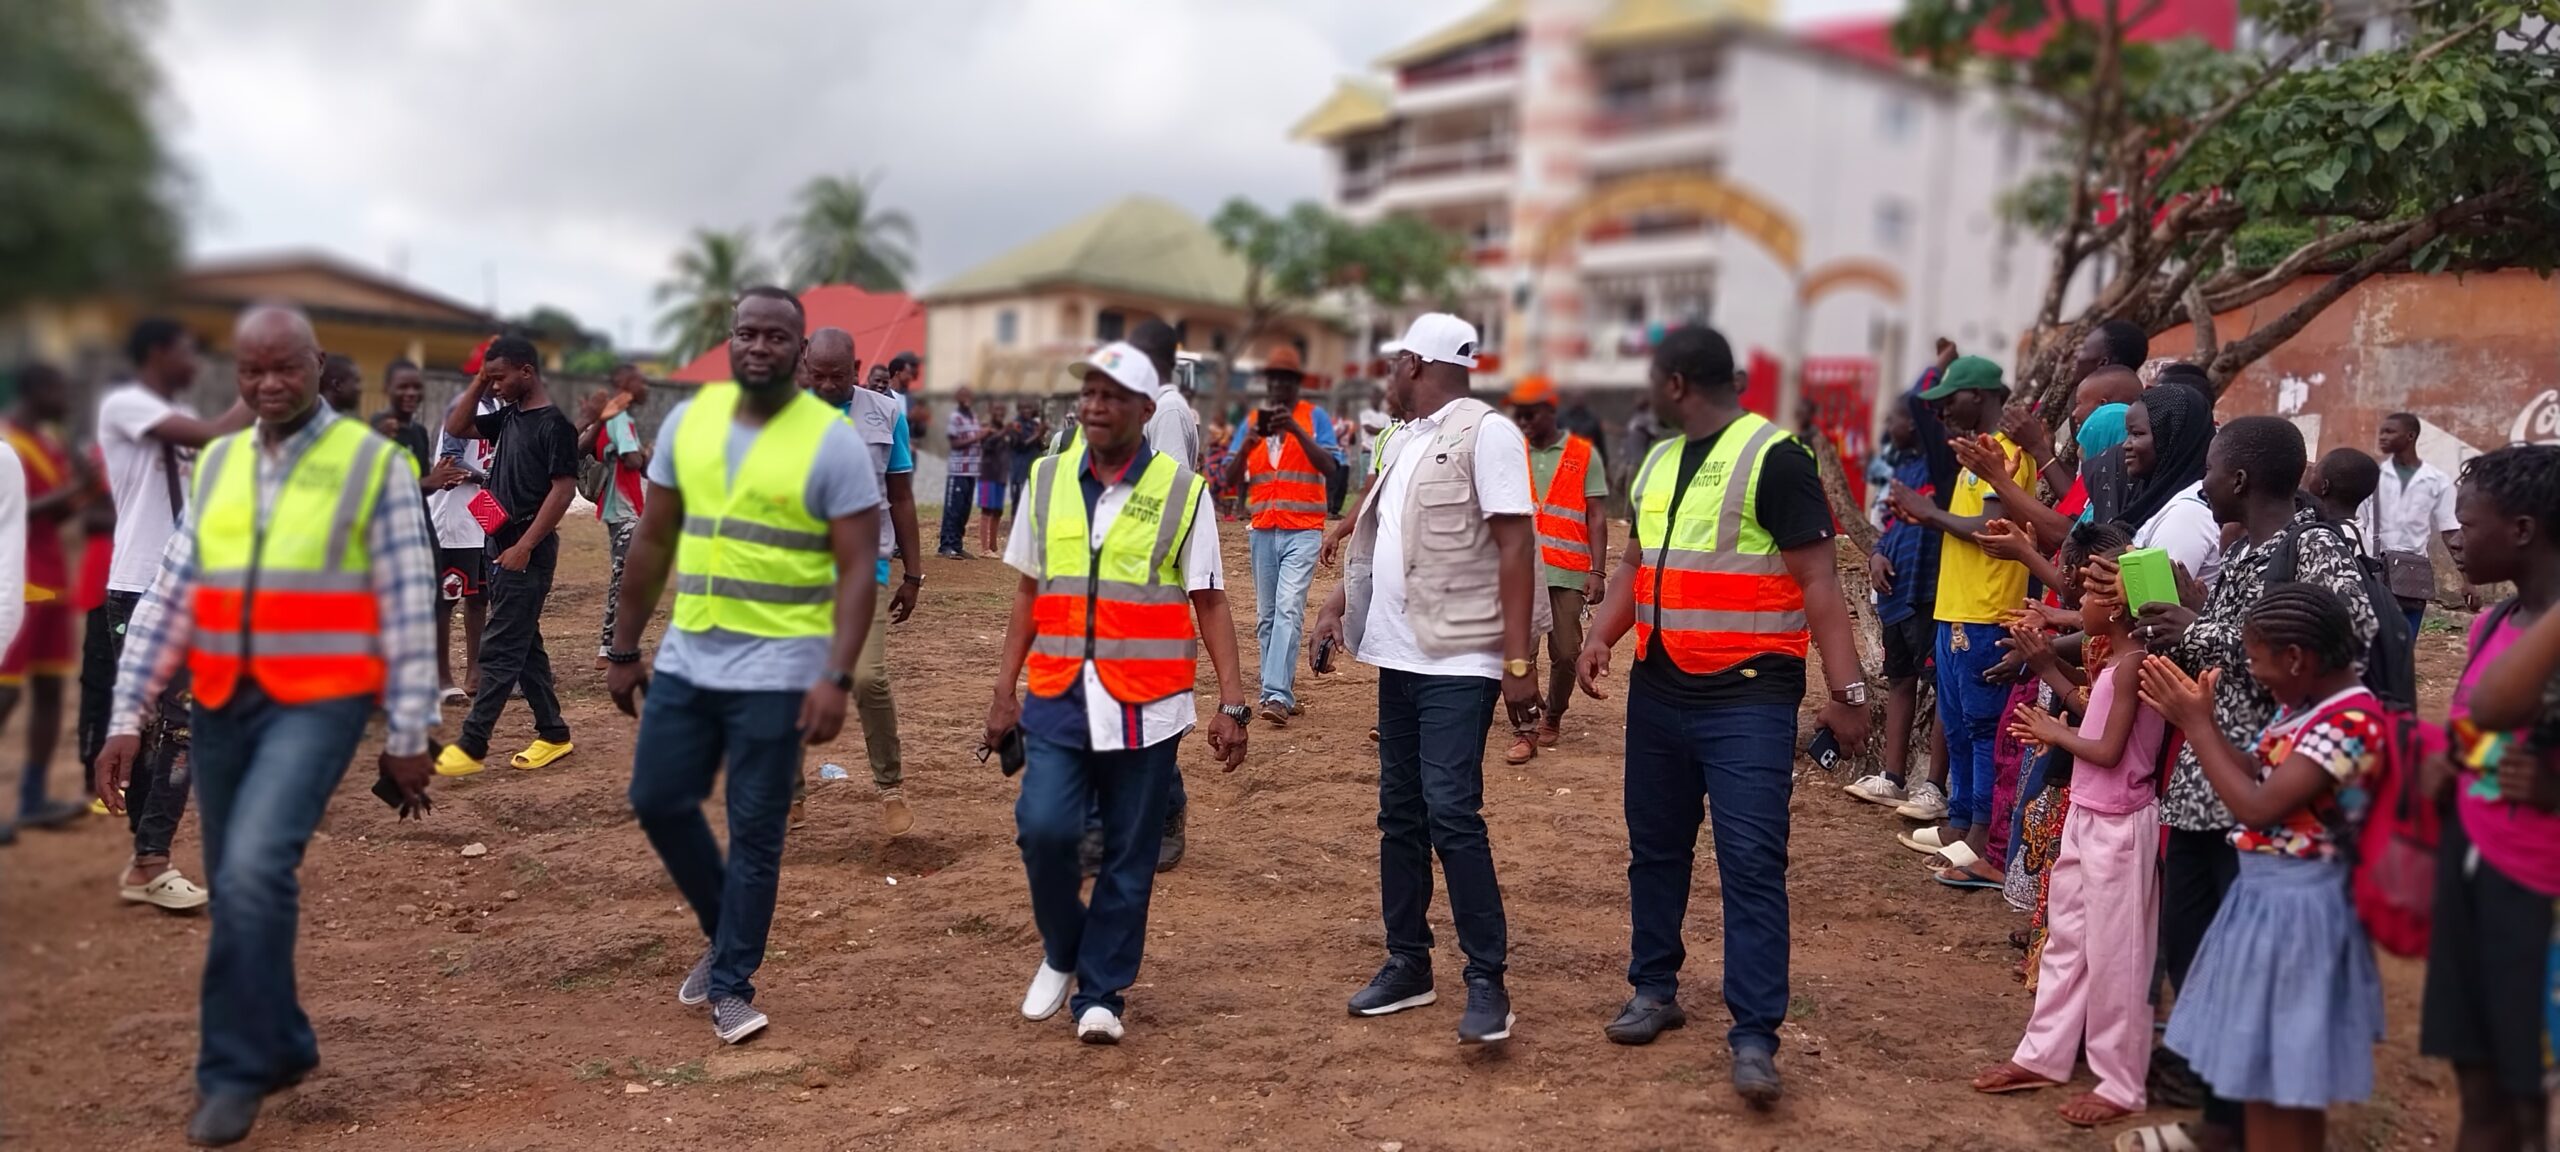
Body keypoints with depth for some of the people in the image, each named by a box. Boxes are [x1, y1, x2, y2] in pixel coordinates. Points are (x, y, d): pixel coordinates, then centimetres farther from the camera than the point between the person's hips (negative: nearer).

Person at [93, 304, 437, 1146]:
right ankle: (283, 1044, 32)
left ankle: (235, 1068, -3)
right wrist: (126, 715, 1)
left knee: (255, 870, -20)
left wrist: (409, 733, -6)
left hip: (319, 702, -6)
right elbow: (168, 595, 7)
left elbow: (408, 608, -6)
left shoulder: (374, 463, -5)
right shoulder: (217, 463, 9)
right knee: (236, 886, 13)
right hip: (222, 702, 6)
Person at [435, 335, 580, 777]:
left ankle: (471, 747, -2)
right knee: (524, 646, 12)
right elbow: (455, 429, 19)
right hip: (501, 545, 9)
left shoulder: (554, 425, -14)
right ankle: (554, 735, 19)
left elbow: (563, 490, -19)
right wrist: (477, 382, 7)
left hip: (527, 551, -9)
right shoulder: (509, 416, 11)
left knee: (500, 650, -5)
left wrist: (524, 547, -21)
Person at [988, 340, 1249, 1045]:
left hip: (1146, 704, -2)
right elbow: (1028, 592, 12)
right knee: (1044, 827, -11)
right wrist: (1005, 691, 10)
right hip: (1058, 695, 2)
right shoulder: (1048, 479, 7)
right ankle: (1061, 952, 17)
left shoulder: (1182, 491, -2)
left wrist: (1232, 702, -6)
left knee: (1129, 856, 4)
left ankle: (1101, 992, 21)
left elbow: (1209, 602, 0)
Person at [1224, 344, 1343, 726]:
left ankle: (1277, 695, -23)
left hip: (1303, 531, -5)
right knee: (1266, 616, 8)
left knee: (1288, 610, -16)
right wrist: (1248, 443, -16)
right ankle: (1281, 691, 17)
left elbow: (1330, 467, -13)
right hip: (1263, 532, 5)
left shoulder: (1314, 417, 0)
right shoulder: (1252, 421, 10)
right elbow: (1231, 478, 3)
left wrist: (1296, 430, -24)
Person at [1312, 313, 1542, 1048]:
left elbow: (1516, 547, -16)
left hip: (1459, 661, -9)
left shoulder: (1485, 433, -11)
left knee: (1451, 813, -11)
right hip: (1400, 656, 9)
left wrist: (1519, 662, -20)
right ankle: (1408, 963, 22)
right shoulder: (1410, 440, 15)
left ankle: (1487, 979, 0)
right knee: (1400, 814, 11)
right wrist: (1337, 603, 14)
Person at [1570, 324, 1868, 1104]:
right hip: (1657, 691, 7)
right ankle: (1654, 989, 30)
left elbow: (1817, 581, -13)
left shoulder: (1775, 457, -11)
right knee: (1655, 848, 15)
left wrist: (1846, 688, -18)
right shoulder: (1657, 462, 12)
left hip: (1748, 698, -7)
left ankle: (1754, 1037, -2)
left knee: (1751, 864, -7)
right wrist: (1601, 637, 0)